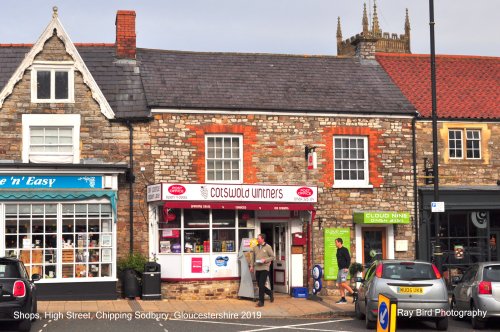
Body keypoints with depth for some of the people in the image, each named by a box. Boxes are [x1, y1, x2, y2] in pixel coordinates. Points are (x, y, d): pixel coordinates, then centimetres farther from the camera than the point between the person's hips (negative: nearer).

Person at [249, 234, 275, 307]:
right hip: (257, 269, 6)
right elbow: (253, 258, 19)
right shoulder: (255, 247, 11)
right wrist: (252, 265, 11)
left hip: (264, 268, -6)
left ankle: (261, 301, -2)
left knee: (261, 285, -10)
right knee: (259, 285, 9)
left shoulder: (268, 247, -3)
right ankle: (270, 293, 34)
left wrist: (265, 260, -15)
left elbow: (272, 257, -1)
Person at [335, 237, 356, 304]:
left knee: (343, 283, -17)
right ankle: (343, 299, 8)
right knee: (340, 284, 5)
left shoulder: (344, 250, -11)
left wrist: (346, 267, -23)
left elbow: (348, 259, -17)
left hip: (344, 269, -9)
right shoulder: (338, 250, 16)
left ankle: (354, 294, -8)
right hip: (340, 269, 9)